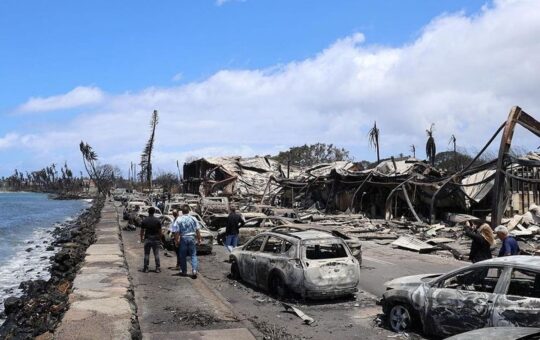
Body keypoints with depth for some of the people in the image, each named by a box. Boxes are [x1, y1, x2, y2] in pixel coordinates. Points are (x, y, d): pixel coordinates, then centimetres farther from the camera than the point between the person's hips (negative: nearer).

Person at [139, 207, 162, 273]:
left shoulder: (144, 221, -3)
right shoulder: (157, 221, -5)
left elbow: (142, 231, 2)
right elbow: (160, 231, -2)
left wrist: (141, 238, 14)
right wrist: (160, 239, 8)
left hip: (147, 239, 0)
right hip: (156, 239, 0)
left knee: (146, 254, 7)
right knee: (156, 254, 4)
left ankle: (146, 268, 8)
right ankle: (157, 268, 5)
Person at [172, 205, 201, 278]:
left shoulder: (178, 220, -6)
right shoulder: (193, 219, 1)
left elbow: (176, 232, -7)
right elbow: (197, 230, 3)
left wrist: (176, 241, 1)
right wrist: (199, 239, 11)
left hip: (183, 239, -1)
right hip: (192, 238, 1)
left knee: (183, 256, 11)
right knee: (193, 255, 5)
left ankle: (184, 271, 19)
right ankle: (194, 270, -9)